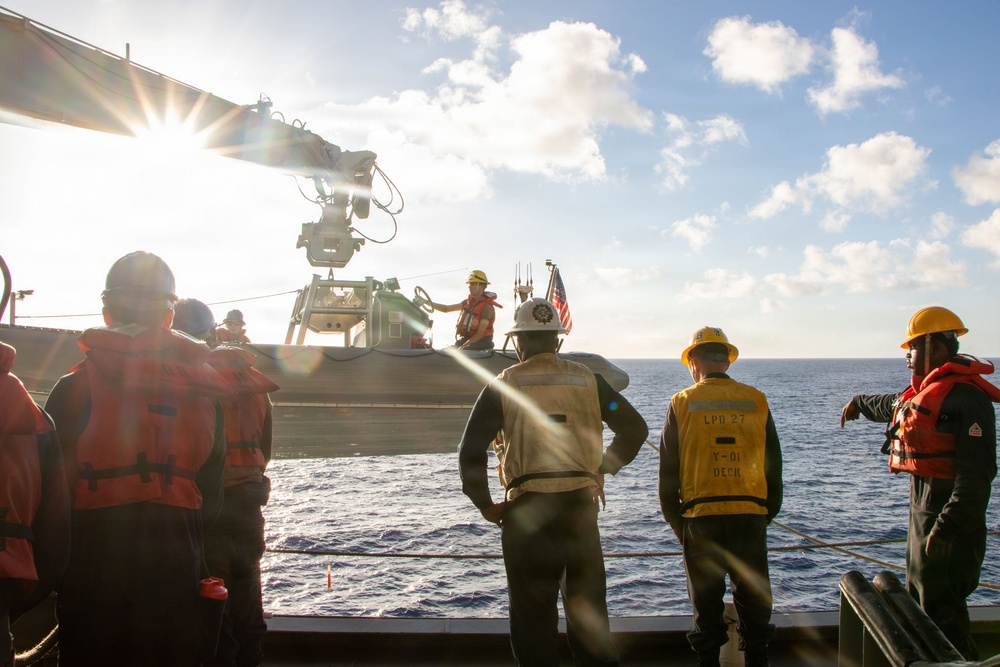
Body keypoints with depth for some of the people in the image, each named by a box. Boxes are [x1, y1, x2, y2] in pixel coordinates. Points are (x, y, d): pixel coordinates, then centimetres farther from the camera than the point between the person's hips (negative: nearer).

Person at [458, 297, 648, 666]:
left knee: (533, 612, 9)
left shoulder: (504, 385, -2)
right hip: (581, 504, 3)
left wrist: (485, 505, 4)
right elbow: (635, 428, 8)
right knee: (589, 608, 16)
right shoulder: (586, 379, 6)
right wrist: (603, 467, 16)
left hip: (527, 510, -2)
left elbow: (470, 451, -6)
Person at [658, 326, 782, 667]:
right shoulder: (756, 401, 5)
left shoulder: (681, 403, 0)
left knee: (707, 603, 9)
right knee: (753, 600, 13)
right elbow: (773, 465, 8)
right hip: (751, 515, 1)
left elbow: (668, 471, 1)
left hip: (700, 518, -1)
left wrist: (676, 522, 11)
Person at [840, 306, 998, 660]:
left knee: (942, 613, -8)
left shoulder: (966, 395, -17)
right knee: (919, 605, 17)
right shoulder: (926, 391, 14)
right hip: (922, 512, 10)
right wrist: (859, 402, 56)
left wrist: (948, 526, -28)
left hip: (948, 519, -10)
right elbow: (892, 405, 39)